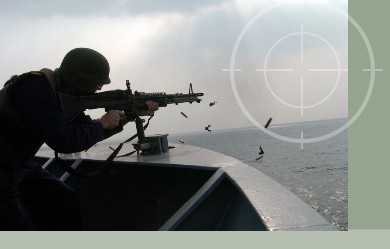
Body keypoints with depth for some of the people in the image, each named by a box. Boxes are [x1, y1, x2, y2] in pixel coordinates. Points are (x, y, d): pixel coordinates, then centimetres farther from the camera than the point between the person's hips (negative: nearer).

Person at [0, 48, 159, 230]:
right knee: (21, 226, -7)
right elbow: (64, 140, -32)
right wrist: (102, 123, -16)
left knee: (66, 202, 9)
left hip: (20, 167, 9)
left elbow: (89, 132, 10)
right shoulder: (36, 89, -26)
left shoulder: (63, 92, 1)